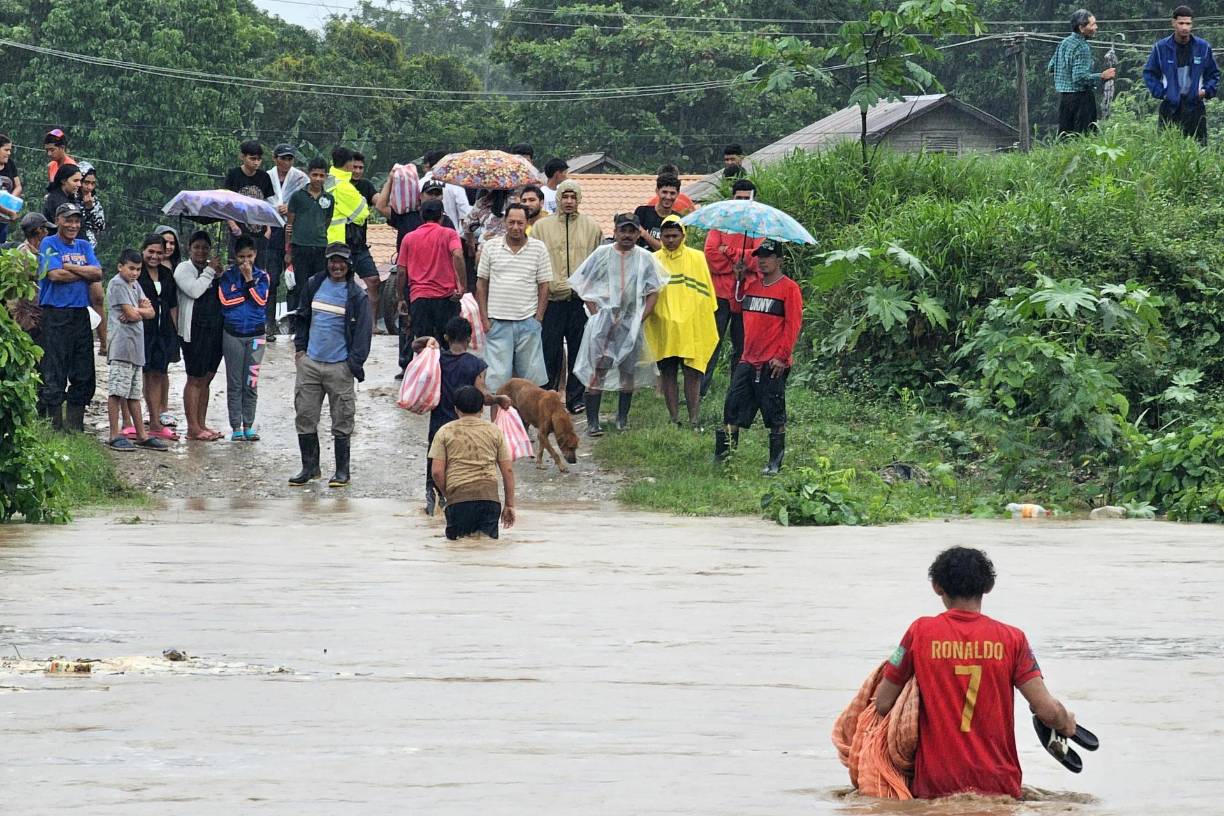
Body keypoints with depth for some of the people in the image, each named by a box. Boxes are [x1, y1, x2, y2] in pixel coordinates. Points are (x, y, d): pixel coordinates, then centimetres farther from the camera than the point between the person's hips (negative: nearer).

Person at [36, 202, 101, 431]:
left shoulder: (84, 246, 16)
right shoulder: (49, 244, -1)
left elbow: (98, 273, 3)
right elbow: (55, 274, -15)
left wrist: (71, 267, -9)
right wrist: (84, 273, -3)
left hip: (80, 314, 6)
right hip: (55, 315, -6)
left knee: (84, 377, 7)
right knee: (54, 377, -5)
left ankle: (75, 428, 13)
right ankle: (56, 427, -1)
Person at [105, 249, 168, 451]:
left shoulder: (135, 285, 19)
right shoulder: (117, 284, -7)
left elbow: (150, 313, 11)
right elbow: (131, 314, -15)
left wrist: (137, 311, -7)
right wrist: (143, 309, 5)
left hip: (137, 347, 9)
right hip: (121, 345, -9)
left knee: (134, 393, 13)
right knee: (117, 391, -7)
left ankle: (141, 435, 16)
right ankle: (115, 436, -7)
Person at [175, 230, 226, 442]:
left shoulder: (212, 268, 17)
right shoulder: (184, 268, -3)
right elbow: (195, 290, -20)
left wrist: (220, 276, -1)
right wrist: (210, 271, -10)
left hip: (215, 329, 7)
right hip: (194, 331, -7)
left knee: (206, 379, 10)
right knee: (195, 379, -6)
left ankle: (201, 424, 15)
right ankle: (193, 428, -4)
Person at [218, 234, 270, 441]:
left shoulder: (261, 276, 5)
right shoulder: (228, 275, 2)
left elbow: (261, 300, -8)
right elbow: (225, 300, -9)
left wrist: (249, 279, -12)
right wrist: (248, 292, -8)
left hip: (255, 334, 1)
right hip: (233, 334, -1)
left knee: (251, 383, 1)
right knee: (234, 384, 1)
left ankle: (248, 425, 9)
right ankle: (236, 427, 5)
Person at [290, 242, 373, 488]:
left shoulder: (357, 295, -3)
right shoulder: (314, 286, 8)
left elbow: (363, 330, -3)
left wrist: (354, 362, -10)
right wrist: (300, 347, 10)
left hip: (340, 366, -4)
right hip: (309, 363, 4)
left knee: (342, 421, 2)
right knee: (305, 415, 5)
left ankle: (342, 471, 11)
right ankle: (309, 467, 16)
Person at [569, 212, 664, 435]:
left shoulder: (645, 258, 5)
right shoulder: (602, 254, 2)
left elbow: (653, 293, 6)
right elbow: (582, 285, 5)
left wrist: (640, 318, -5)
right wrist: (595, 312, -4)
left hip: (631, 322, 2)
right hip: (603, 321, -2)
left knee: (628, 371, 7)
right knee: (597, 370, -8)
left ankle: (622, 418, 19)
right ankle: (592, 421, -9)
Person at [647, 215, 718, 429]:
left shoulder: (697, 258, 5)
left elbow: (705, 292, 7)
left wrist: (706, 323, 4)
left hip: (691, 328, -1)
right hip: (663, 328, 1)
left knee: (692, 373, -4)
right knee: (668, 373, 3)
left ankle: (694, 420, -3)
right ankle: (674, 419, 8)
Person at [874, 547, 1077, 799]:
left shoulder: (920, 632, 3)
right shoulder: (1011, 638, 3)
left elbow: (883, 704, 6)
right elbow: (1047, 710, -1)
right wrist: (1066, 725, 22)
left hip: (936, 786, 0)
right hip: (998, 786, 0)